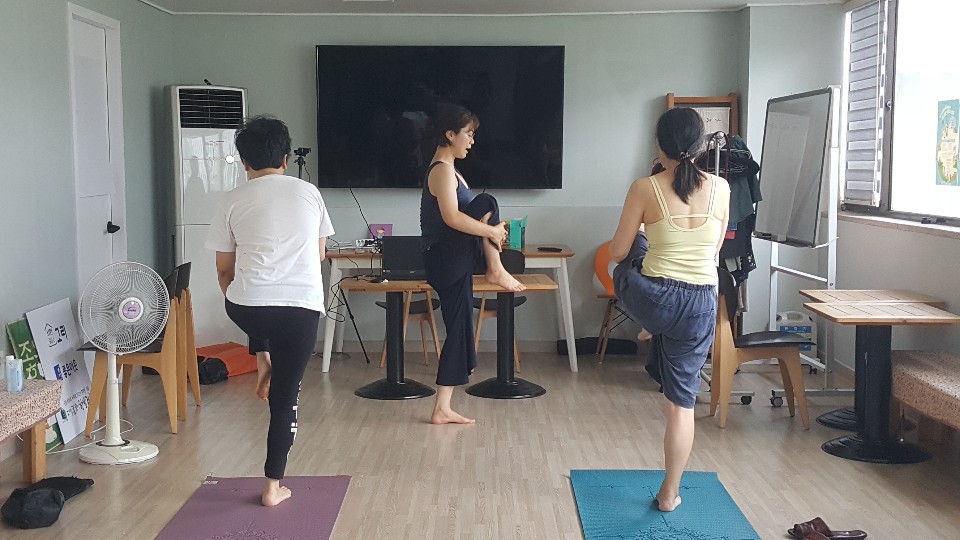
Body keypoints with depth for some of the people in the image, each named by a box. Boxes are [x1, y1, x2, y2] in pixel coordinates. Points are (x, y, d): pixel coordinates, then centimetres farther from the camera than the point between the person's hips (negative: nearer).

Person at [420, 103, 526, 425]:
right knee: (487, 203, -14)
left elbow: (461, 218, 20)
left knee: (459, 332, 7)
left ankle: (443, 409, 9)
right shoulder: (443, 170, -11)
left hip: (454, 263, 10)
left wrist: (490, 230, 1)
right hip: (446, 261, -10)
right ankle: (496, 270, -7)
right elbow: (452, 217, -26)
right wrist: (492, 231, -18)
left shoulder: (446, 169, 20)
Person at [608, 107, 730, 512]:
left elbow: (617, 252, -2)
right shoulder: (721, 188, -1)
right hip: (701, 306, 2)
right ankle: (670, 493, 22)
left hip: (652, 299, -2)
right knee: (682, 400, 14)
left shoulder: (646, 188, -10)